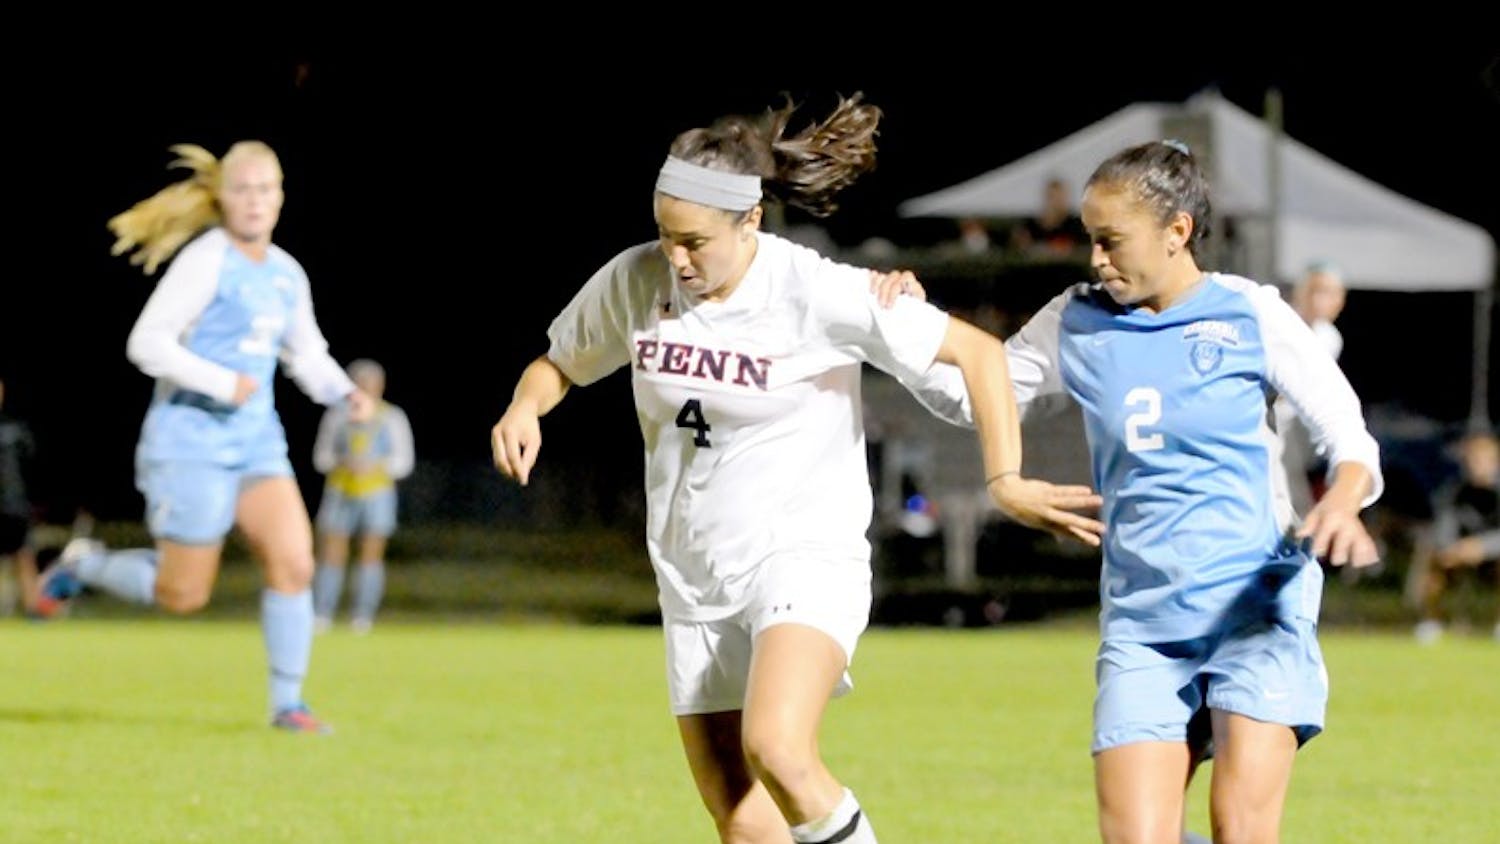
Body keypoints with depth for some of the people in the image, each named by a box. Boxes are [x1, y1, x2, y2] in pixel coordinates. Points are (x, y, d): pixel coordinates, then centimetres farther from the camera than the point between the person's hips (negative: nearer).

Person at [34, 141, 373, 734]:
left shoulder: (287, 274, 10)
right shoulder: (206, 261, -12)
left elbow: (307, 353, 22)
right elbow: (147, 342, -16)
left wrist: (345, 393, 3)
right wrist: (223, 383, -21)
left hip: (257, 441, 6)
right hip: (191, 440, -6)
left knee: (294, 562, -12)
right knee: (183, 595, 0)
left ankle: (287, 703, -2)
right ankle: (83, 565, 26)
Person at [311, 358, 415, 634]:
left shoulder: (393, 418, 5)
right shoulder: (337, 416, 7)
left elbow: (404, 462, 3)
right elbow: (321, 456, 8)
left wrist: (375, 465, -15)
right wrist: (342, 461, -14)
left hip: (377, 494, -1)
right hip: (340, 493, 1)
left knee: (371, 555, -6)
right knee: (332, 553, -7)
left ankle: (362, 617, -4)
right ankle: (320, 615, -7)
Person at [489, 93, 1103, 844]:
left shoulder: (818, 293, -15)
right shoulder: (634, 282, -2)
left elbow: (977, 354, -9)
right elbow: (560, 362, 17)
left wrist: (1005, 482, -15)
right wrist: (523, 409, -5)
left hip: (806, 557, -5)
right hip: (695, 578, 5)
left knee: (774, 749, -32)